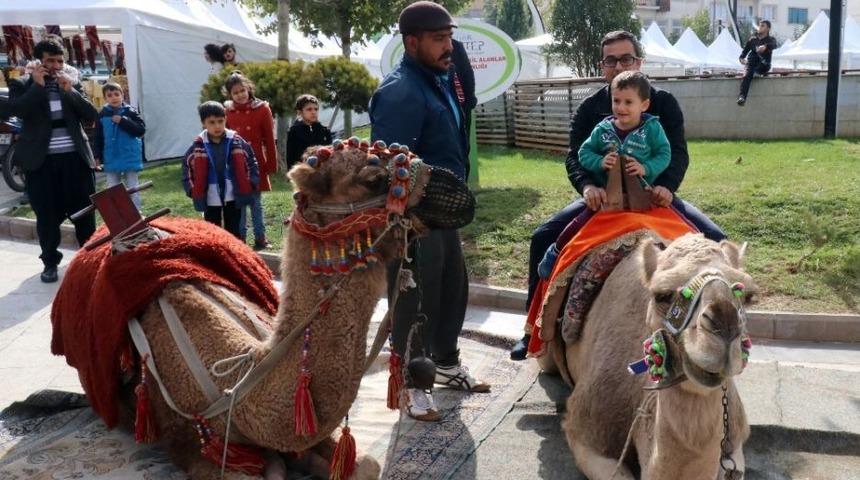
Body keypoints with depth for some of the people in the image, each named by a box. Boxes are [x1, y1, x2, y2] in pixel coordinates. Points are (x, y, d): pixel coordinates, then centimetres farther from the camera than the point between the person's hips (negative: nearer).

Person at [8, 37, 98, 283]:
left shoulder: (72, 85, 12)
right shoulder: (22, 86, 5)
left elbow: (92, 115, 1)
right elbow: (15, 110, -14)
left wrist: (70, 91, -9)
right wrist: (38, 85, -12)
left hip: (75, 158, 2)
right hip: (42, 161, -2)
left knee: (84, 210, 8)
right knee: (47, 214, 2)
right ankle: (50, 262, 15)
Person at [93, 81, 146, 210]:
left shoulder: (130, 112, -5)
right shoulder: (102, 115, 1)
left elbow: (141, 130, -13)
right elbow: (97, 138, 5)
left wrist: (123, 121, -20)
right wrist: (97, 156, 1)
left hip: (130, 158, -2)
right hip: (111, 159, 2)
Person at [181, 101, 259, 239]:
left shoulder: (236, 141, -5)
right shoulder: (198, 145, -5)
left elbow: (251, 160, 3)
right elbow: (186, 165, 5)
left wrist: (252, 183, -5)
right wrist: (191, 189, -2)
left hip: (233, 196, 0)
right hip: (210, 198, 0)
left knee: (233, 231, 10)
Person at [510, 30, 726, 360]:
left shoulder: (664, 103, 1)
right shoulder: (590, 108, 2)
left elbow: (678, 152, -9)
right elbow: (575, 157, -8)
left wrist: (667, 186, -31)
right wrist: (587, 186, -31)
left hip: (654, 195, 0)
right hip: (604, 197, 0)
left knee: (714, 240, -18)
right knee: (544, 237, -17)